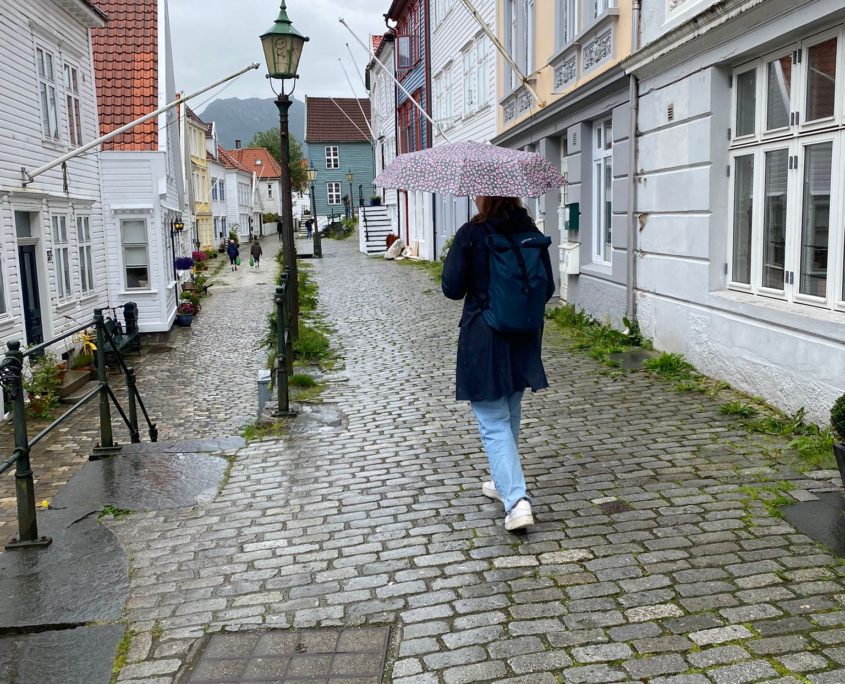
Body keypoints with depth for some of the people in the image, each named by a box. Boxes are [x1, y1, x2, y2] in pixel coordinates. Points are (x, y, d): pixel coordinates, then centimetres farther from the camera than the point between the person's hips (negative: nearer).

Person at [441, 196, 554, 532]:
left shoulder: (470, 234, -12)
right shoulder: (532, 233, 1)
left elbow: (452, 288, -10)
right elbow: (547, 288, 5)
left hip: (483, 339, -5)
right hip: (524, 339, 5)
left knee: (494, 422, -1)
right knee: (510, 415, 21)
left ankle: (517, 500, -12)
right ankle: (504, 483, 37)